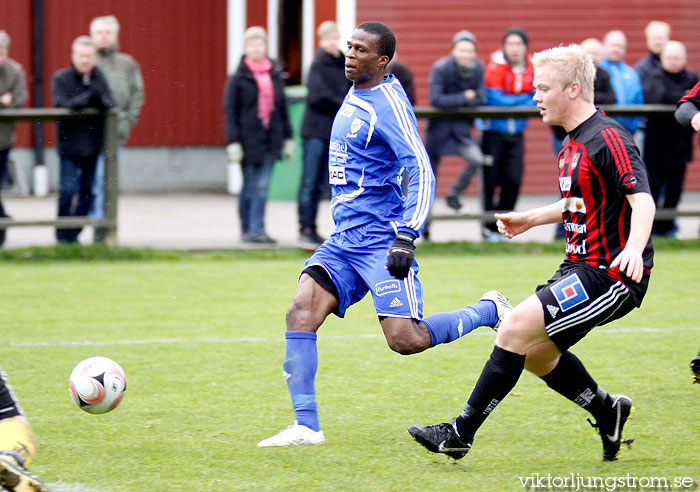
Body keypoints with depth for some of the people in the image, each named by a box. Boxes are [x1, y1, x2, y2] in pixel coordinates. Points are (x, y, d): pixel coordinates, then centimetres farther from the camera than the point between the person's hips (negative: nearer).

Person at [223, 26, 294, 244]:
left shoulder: (275, 75, 9)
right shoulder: (238, 78, -4)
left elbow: (282, 107, 15)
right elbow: (229, 111, -5)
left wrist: (287, 137, 14)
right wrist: (233, 142, -11)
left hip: (270, 138, 3)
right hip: (248, 140, -3)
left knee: (262, 186, -3)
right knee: (250, 185, 2)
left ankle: (256, 229, -2)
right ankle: (248, 229, 10)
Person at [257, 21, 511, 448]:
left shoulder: (389, 103, -13)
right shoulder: (354, 96, 15)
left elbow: (422, 172, -18)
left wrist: (406, 237, -24)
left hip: (380, 238, -8)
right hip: (345, 237, 8)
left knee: (405, 339, -13)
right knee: (301, 313, -10)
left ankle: (490, 311, 11)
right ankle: (306, 425, -11)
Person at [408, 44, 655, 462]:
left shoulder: (608, 139, -17)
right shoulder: (576, 142, 14)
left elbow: (643, 200, -28)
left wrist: (634, 246, -45)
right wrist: (531, 219, 23)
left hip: (612, 275, -10)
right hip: (584, 267, 10)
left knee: (516, 328, -17)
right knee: (535, 351, 12)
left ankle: (461, 433, -13)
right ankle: (608, 411, 28)